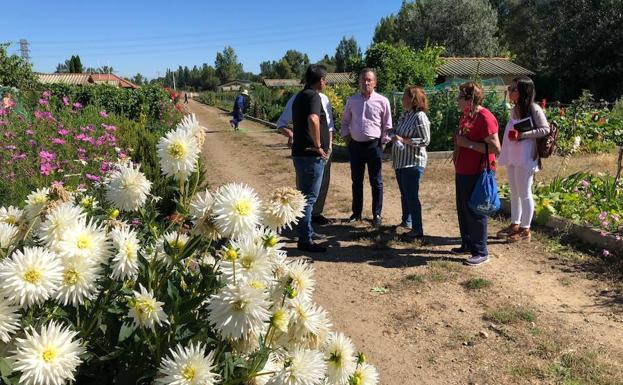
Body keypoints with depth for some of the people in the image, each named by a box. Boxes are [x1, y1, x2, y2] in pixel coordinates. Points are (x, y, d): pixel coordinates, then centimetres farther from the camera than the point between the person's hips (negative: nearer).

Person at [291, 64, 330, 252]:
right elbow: (313, 119, -33)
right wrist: (318, 146, -24)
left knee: (303, 195, 19)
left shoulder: (300, 96, 16)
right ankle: (305, 240, 1)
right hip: (311, 155, -10)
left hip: (300, 152, 10)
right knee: (309, 197, -4)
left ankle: (303, 231, 33)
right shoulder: (313, 96, -14)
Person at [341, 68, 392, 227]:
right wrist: (346, 138, 6)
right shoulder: (352, 100, 6)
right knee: (356, 181, 12)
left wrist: (382, 143, -3)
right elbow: (345, 121, 15)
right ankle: (356, 213, 25)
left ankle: (376, 215, 13)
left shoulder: (382, 101, -3)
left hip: (374, 145, -3)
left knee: (376, 182, 3)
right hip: (355, 145, 3)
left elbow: (387, 125, 1)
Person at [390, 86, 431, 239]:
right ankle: (406, 221, 36)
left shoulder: (420, 117, -16)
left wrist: (403, 140, -22)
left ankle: (417, 229, 6)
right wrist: (395, 137, 1)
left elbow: (425, 140, -19)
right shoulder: (405, 114, 9)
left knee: (411, 195, -4)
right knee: (404, 193, 20)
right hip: (400, 161, 9)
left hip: (413, 162, -9)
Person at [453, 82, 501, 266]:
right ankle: (468, 244, 31)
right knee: (463, 209, 17)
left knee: (475, 212, -2)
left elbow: (495, 148, -22)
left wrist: (468, 143, -22)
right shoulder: (466, 115, 11)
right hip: (462, 171, 9)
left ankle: (481, 252, 10)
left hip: (478, 173, -9)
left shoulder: (485, 118, -17)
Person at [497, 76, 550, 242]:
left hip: (525, 158, -8)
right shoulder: (515, 109, 10)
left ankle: (525, 229, 11)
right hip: (512, 157, 8)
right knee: (514, 193, 15)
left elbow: (545, 129, -14)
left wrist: (523, 135, -20)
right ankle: (515, 224, 27)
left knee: (524, 193, 1)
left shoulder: (534, 109, -12)